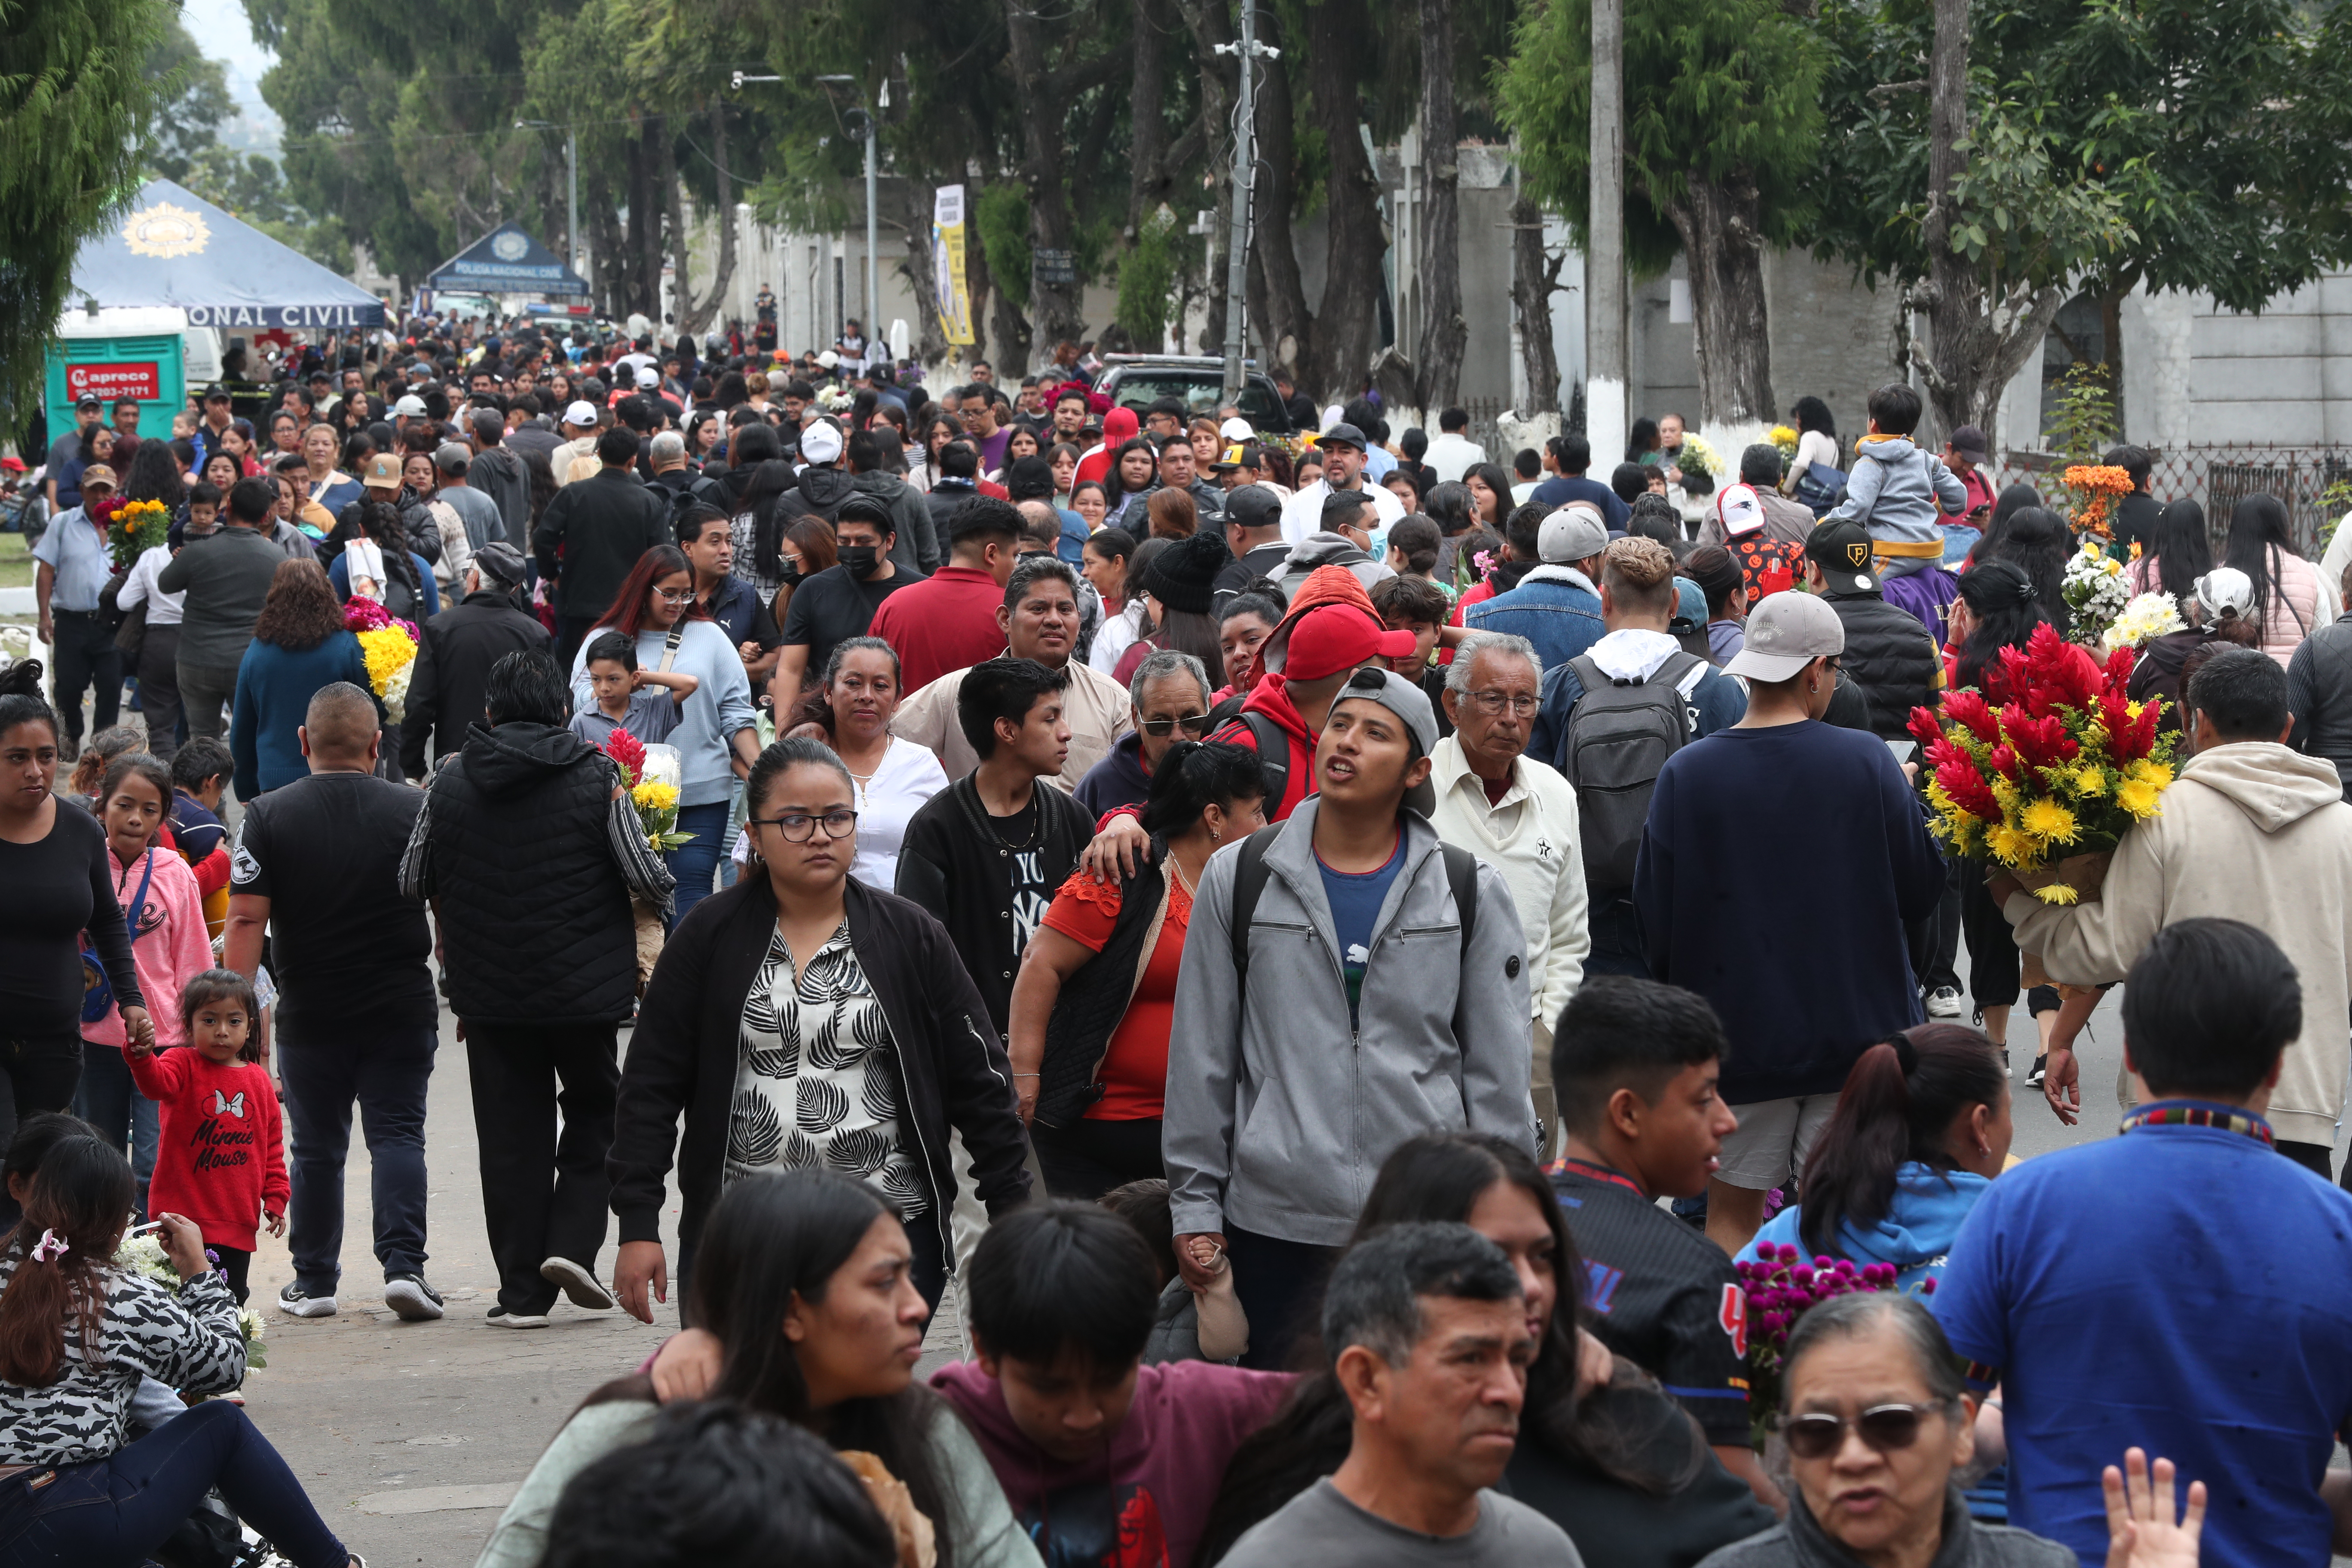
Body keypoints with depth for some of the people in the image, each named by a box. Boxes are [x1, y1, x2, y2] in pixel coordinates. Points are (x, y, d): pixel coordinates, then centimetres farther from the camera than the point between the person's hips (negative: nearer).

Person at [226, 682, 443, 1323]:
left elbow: (246, 919, -9)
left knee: (318, 1147, 10)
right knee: (398, 1134, 4)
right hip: (402, 1008, 0)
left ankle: (314, 1280, 16)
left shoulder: (267, 817, -5)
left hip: (310, 1014, 0)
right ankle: (403, 1264, -10)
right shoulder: (417, 810, -3)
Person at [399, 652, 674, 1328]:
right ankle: (572, 1241, -2)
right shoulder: (596, 776, -7)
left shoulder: (449, 781, -1)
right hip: (588, 989, -1)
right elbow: (649, 881, -8)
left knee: (510, 1135, 8)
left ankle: (523, 1290, 7)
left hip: (489, 993, 1)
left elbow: (412, 884, 5)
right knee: (596, 1116, 17)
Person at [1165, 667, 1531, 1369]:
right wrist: (1195, 1204, 5)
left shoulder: (1472, 893, 6)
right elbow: (1201, 1055, 8)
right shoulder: (1239, 879, 6)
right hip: (1275, 1222, 0)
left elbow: (1499, 1072, 7)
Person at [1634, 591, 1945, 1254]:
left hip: (1736, 1032, 0)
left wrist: (1680, 992, 17)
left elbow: (1655, 918, -2)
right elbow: (1922, 892, -2)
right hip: (1854, 1029, 0)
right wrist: (1902, 800, 15)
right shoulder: (1866, 761, -11)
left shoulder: (1686, 774, -8)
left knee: (1732, 1212, 10)